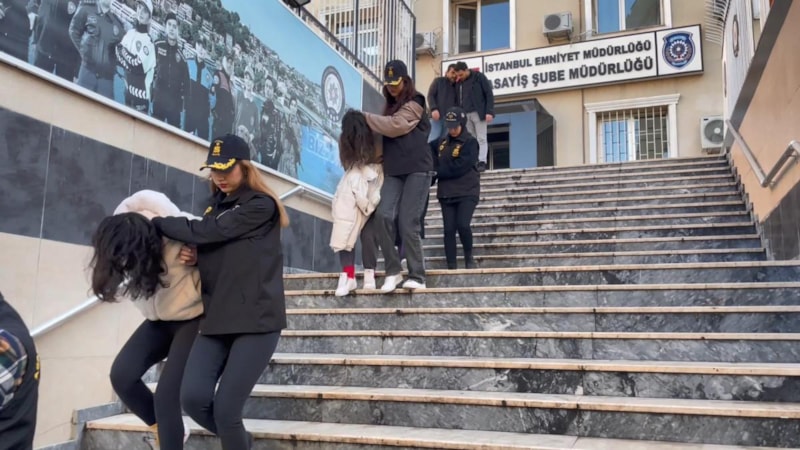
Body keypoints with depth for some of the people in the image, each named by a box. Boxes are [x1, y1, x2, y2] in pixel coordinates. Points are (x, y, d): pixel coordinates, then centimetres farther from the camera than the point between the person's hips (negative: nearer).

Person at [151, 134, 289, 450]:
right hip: (217, 318, 6)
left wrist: (155, 222, -2)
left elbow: (205, 232, -14)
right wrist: (196, 256, -1)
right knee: (192, 397, -8)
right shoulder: (216, 206, 16)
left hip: (256, 319, -6)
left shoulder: (261, 206, -8)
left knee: (225, 408, -10)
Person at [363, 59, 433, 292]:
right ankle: (393, 270, -5)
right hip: (393, 171, 6)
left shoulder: (414, 104, -1)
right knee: (383, 215, -14)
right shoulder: (391, 107, 21)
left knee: (408, 223, -12)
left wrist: (365, 117, -6)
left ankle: (417, 276, -3)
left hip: (417, 169, -5)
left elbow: (395, 126, -15)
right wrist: (380, 163, 2)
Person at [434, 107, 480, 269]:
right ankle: (451, 266, 3)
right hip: (446, 193, 5)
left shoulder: (470, 142, -5)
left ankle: (469, 257, 6)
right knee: (449, 229, -2)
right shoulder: (443, 143, 13)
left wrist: (437, 173, -10)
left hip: (467, 192, -5)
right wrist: (435, 172, -11)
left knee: (462, 225, -18)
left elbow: (459, 167, -15)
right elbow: (436, 164, 10)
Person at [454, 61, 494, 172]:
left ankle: (482, 162, -9)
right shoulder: (459, 82, 12)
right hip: (465, 115, 5)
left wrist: (489, 112, -13)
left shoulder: (479, 77, -2)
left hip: (478, 113, -5)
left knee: (481, 139, -5)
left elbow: (489, 94, -5)